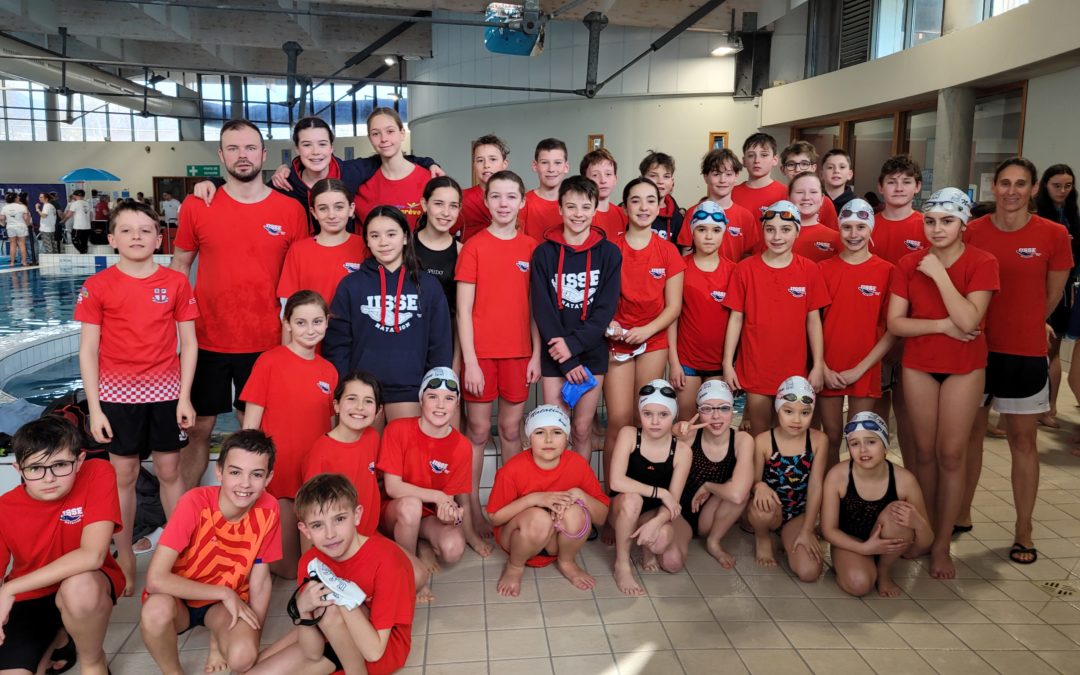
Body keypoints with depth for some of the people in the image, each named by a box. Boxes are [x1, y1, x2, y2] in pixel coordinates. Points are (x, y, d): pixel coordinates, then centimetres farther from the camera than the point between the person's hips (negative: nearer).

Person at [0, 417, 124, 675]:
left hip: (86, 584, -3)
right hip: (29, 598, 3)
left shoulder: (98, 475, -23)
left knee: (80, 587, -37)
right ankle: (55, 641, 17)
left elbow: (92, 556, -30)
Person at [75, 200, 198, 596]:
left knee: (169, 471, 8)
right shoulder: (98, 287, -2)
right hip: (118, 392, 0)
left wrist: (185, 397, -4)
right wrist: (94, 408, -5)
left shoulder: (176, 283, 0)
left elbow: (189, 343, 1)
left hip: (165, 390, 1)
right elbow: (87, 350, -2)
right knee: (124, 475, 8)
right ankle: (124, 558, 21)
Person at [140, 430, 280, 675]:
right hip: (180, 597, -1)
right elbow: (155, 579, -30)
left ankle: (217, 639, 8)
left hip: (228, 602, 1)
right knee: (156, 609, -36)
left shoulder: (268, 510, -18)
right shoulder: (195, 503, -27)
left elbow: (260, 580, -7)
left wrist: (253, 634, -12)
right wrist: (224, 593, -25)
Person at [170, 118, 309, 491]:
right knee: (198, 429, 11)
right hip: (207, 340, 0)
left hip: (265, 343, 0)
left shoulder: (291, 210, -2)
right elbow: (179, 268, 8)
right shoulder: (196, 206, -1)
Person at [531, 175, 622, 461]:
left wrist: (574, 344, -16)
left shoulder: (609, 253, 0)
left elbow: (607, 307, -5)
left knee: (582, 429, 7)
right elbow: (542, 309, -5)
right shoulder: (544, 253, -1)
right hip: (555, 354, 0)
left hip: (592, 352, 0)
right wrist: (566, 360, -12)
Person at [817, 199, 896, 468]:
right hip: (828, 371, 1)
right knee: (832, 437, 10)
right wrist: (822, 368, -7)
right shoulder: (824, 269, 1)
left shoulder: (886, 271, -2)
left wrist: (860, 369, -9)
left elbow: (893, 330, -3)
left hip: (865, 372, -1)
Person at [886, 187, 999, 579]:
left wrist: (939, 273, -21)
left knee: (951, 454, 1)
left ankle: (942, 544, 13)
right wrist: (942, 325, -17)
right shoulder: (909, 265, -2)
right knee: (924, 451, 9)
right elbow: (894, 323, -7)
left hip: (963, 368, -2)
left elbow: (968, 321, -22)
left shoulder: (982, 263, -9)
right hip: (918, 366, 2)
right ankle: (926, 529, 26)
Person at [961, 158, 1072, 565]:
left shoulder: (1053, 235, -5)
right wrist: (988, 325, 6)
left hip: (1025, 352, -1)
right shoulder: (971, 232, -3)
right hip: (975, 347, 1)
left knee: (1023, 440, 7)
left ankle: (1023, 531, 18)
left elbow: (1053, 295, 5)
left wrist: (1021, 327, 13)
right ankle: (961, 514, 27)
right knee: (970, 432, 12)